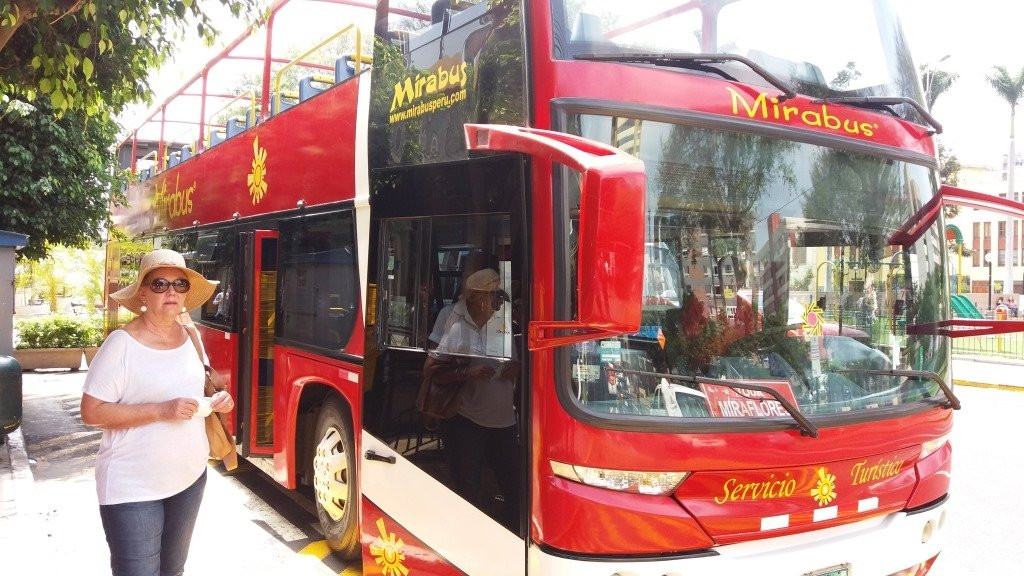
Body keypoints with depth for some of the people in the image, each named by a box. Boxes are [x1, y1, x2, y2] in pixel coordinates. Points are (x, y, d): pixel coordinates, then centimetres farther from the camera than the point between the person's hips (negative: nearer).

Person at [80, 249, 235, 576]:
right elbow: (91, 412, -18)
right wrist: (161, 410, -26)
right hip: (133, 488, -6)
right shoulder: (121, 344, -16)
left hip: (190, 477, 6)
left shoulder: (190, 337, 3)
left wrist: (217, 401, -4)